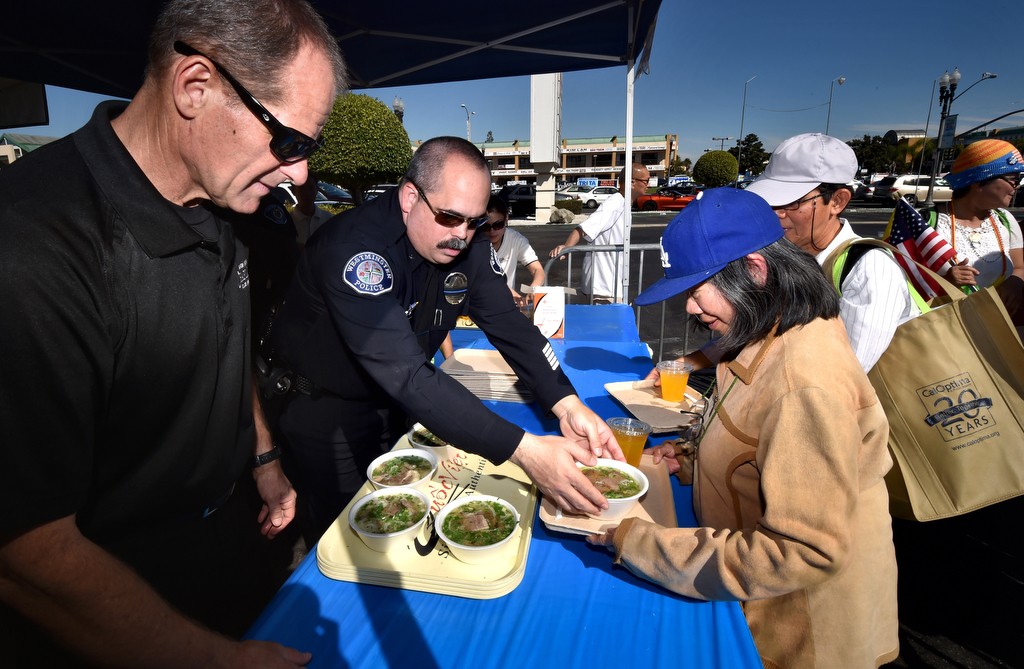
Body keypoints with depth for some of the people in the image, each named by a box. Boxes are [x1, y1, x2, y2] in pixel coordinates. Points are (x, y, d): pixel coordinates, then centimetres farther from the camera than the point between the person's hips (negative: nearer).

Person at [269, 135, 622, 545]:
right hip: (325, 408, -5)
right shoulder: (355, 248, -34)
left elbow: (509, 326, -13)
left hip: (394, 403, 6)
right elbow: (407, 376, -42)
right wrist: (523, 450, -47)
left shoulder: (468, 248, -12)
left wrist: (567, 405, -30)